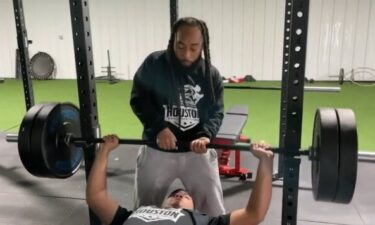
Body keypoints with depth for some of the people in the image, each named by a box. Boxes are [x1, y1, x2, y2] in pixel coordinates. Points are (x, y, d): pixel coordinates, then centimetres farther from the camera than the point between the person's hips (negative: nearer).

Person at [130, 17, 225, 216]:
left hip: (198, 152, 1)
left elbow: (216, 112, -3)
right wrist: (159, 127, -23)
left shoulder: (212, 74, -2)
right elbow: (138, 99, -8)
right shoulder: (154, 64, -8)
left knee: (213, 210, 10)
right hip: (156, 150, -1)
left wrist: (206, 135, -25)